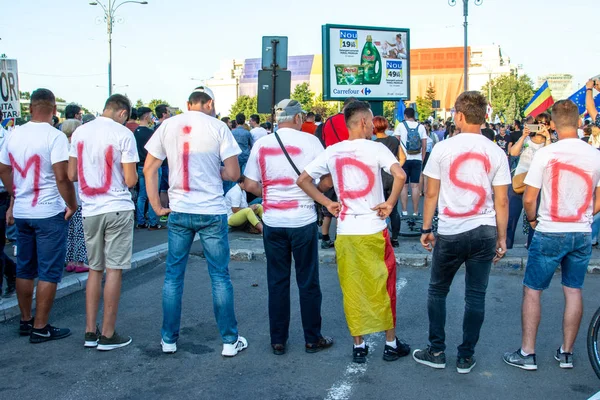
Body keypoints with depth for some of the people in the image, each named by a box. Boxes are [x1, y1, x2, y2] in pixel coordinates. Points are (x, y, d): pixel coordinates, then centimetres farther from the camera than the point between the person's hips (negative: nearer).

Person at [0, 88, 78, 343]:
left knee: (25, 269, 16)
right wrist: (72, 205, -8)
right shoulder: (55, 136, -15)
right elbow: (62, 177, -20)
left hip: (21, 213, 6)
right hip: (49, 213, -6)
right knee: (49, 272, 2)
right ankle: (40, 328, 7)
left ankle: (25, 321, 26)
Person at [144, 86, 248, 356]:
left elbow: (149, 168, 4)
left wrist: (156, 206, 9)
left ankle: (169, 339, 20)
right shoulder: (218, 127, -5)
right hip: (212, 212, -2)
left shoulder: (168, 125, 4)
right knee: (220, 277, 7)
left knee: (173, 276, 12)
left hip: (179, 212, 2)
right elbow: (233, 174, -7)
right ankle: (230, 341, 14)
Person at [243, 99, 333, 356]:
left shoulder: (261, 144, 1)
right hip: (303, 220, -2)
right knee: (308, 281, 8)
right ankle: (313, 339, 18)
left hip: (272, 221, 3)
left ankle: (278, 341, 18)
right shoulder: (309, 141, -6)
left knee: (277, 281, 11)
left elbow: (250, 185, 2)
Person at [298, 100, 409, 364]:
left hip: (345, 232, 3)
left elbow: (303, 180, 6)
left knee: (352, 289, 12)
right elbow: (400, 175, -23)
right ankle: (391, 343, 22)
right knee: (384, 287, 11)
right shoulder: (375, 148, -9)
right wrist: (390, 204, -10)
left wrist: (327, 203, 8)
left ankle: (358, 345, 20)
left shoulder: (331, 152, 3)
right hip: (374, 231, -3)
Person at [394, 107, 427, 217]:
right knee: (415, 186, 3)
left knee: (404, 185, 4)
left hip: (404, 159, -1)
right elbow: (424, 146, 3)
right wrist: (422, 159, 14)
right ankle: (415, 212, 4)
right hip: (417, 159, 1)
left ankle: (404, 211, 4)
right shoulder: (421, 127, 4)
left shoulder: (401, 125, 0)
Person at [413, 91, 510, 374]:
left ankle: (436, 352, 21)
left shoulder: (442, 149, -5)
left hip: (450, 233, -2)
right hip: (484, 233, 2)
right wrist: (502, 238, 10)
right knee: (476, 295, 10)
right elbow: (501, 201, 1)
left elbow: (431, 194, -1)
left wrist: (426, 229, 9)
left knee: (437, 291, 15)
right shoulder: (496, 153, 0)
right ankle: (466, 357, 17)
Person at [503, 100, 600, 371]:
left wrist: (533, 220, 8)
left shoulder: (545, 154, -13)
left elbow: (528, 199, -11)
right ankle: (566, 353, 22)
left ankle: (527, 354, 10)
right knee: (573, 291, 13)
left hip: (550, 234, -4)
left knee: (532, 290, 7)